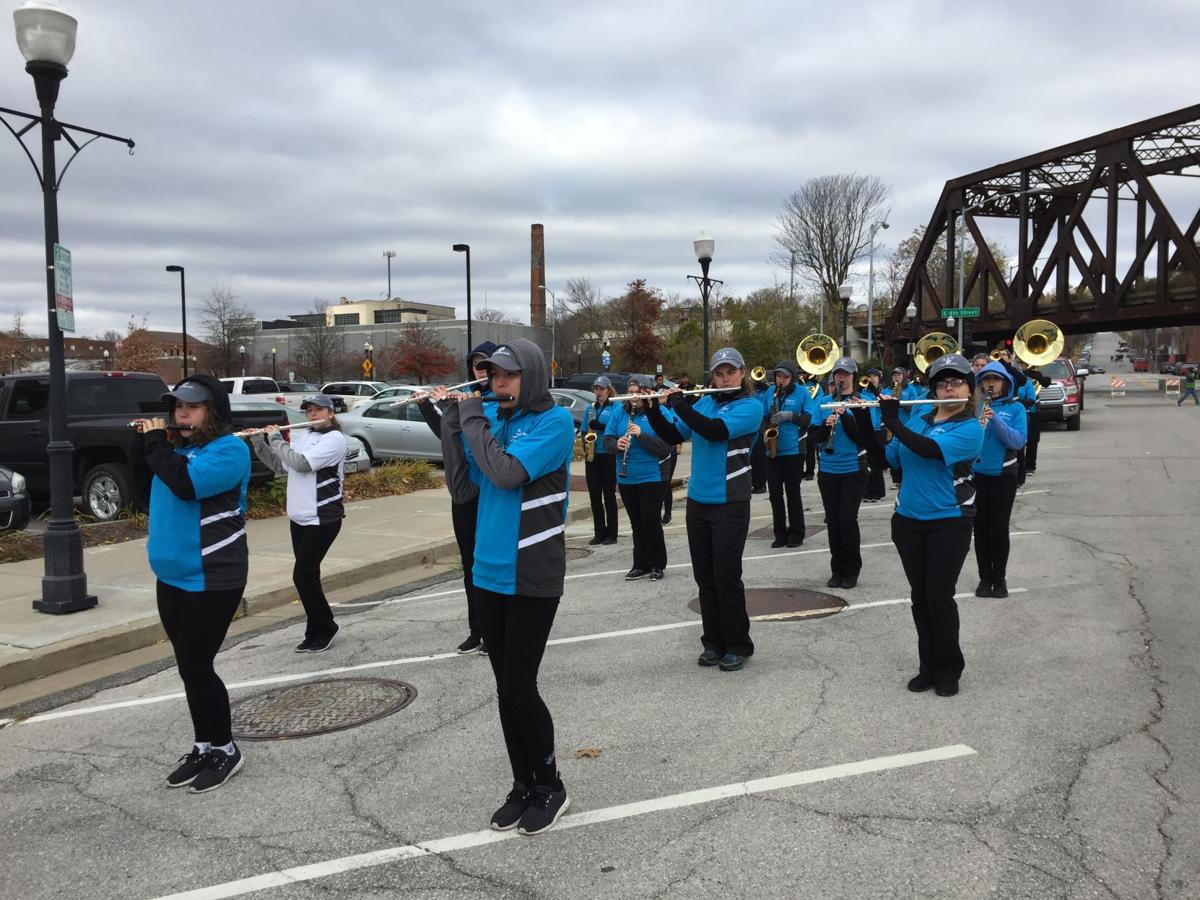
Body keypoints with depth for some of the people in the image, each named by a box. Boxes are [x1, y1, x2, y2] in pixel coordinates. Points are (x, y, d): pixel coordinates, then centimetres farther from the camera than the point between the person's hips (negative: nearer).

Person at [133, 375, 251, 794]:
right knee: (189, 666, 15)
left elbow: (188, 484, -27)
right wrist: (155, 441, 6)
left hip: (211, 580, -8)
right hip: (172, 576, 8)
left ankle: (225, 750, 13)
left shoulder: (229, 449, -13)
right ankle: (204, 746, 28)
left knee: (195, 666, -4)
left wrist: (157, 444, -16)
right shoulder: (178, 446, 10)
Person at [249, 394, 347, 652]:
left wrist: (276, 438, -10)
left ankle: (321, 631, 6)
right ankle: (324, 627, 22)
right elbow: (280, 467, 15)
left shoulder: (335, 439, -11)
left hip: (323, 519, -8)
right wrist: (259, 442, 5)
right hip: (299, 518, 8)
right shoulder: (303, 436, 13)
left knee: (303, 575, -9)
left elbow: (301, 463, -21)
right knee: (308, 575, 11)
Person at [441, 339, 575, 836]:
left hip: (532, 577, -6)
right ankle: (523, 786, 28)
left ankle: (550, 786, 19)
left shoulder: (554, 421, -11)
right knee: (506, 688, 13)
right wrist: (453, 425, -5)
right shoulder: (492, 415, 6)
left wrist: (473, 419, -15)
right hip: (489, 572, 6)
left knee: (519, 687, -1)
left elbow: (507, 473, -25)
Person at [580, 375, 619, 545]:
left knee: (609, 495, 0)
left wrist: (599, 426, -23)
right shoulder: (590, 409, 13)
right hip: (592, 456, 4)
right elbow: (583, 431, 14)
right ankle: (599, 533, 13)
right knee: (594, 495, 5)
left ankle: (611, 534, 6)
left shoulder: (615, 407, -1)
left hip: (609, 456, -4)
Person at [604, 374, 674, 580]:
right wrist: (617, 444, -19)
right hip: (626, 478, 4)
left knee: (651, 522, 0)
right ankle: (641, 565, 25)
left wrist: (642, 435, -27)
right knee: (636, 523, 13)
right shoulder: (619, 412, 3)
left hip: (652, 477, -4)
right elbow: (607, 439, 3)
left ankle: (658, 565, 17)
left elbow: (666, 448, -17)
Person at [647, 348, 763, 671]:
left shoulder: (750, 406, -7)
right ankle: (713, 641, 22)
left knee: (727, 576, -3)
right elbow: (672, 435, 12)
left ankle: (738, 645, 12)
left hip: (730, 504, -6)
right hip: (697, 501, 6)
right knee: (704, 577, 10)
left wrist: (679, 403, -17)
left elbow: (715, 431, -23)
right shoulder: (704, 403, 10)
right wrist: (652, 408, -2)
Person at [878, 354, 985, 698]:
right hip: (908, 521, 5)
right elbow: (887, 459, 9)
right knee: (920, 597, 10)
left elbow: (930, 450, -26)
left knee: (939, 597, -4)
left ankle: (949, 670, 13)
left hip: (949, 523, -5)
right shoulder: (917, 420, 9)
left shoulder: (970, 428, -9)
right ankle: (928, 667, 22)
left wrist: (893, 422, -20)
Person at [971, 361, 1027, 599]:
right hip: (976, 474, 2)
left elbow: (1019, 441, -13)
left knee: (999, 528, 1)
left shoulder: (1016, 407, -2)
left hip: (1003, 475, -2)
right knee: (980, 528, 7)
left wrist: (997, 420, -25)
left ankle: (1000, 578, 16)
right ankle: (985, 577, 18)